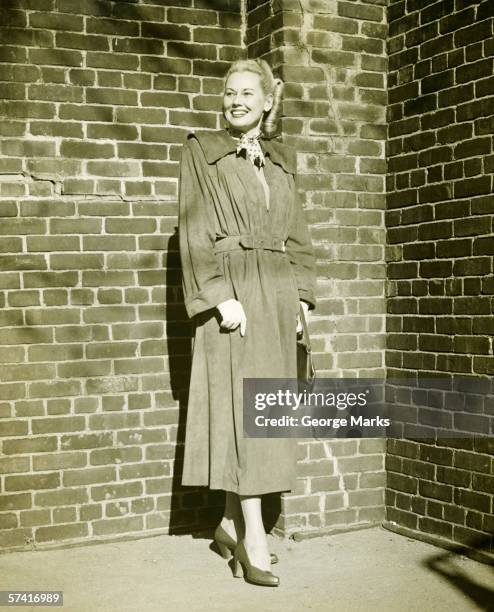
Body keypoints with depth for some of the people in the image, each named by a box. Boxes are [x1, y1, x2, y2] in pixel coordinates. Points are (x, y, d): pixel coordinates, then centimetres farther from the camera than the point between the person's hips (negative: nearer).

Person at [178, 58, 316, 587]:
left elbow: (296, 236, 17)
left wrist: (301, 295, 6)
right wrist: (220, 296, -16)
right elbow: (195, 233, -7)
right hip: (229, 290, -5)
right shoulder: (201, 151, 1)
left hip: (276, 293, 5)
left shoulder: (283, 161, 15)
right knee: (243, 407, -8)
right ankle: (253, 535, -4)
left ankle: (230, 523, 16)